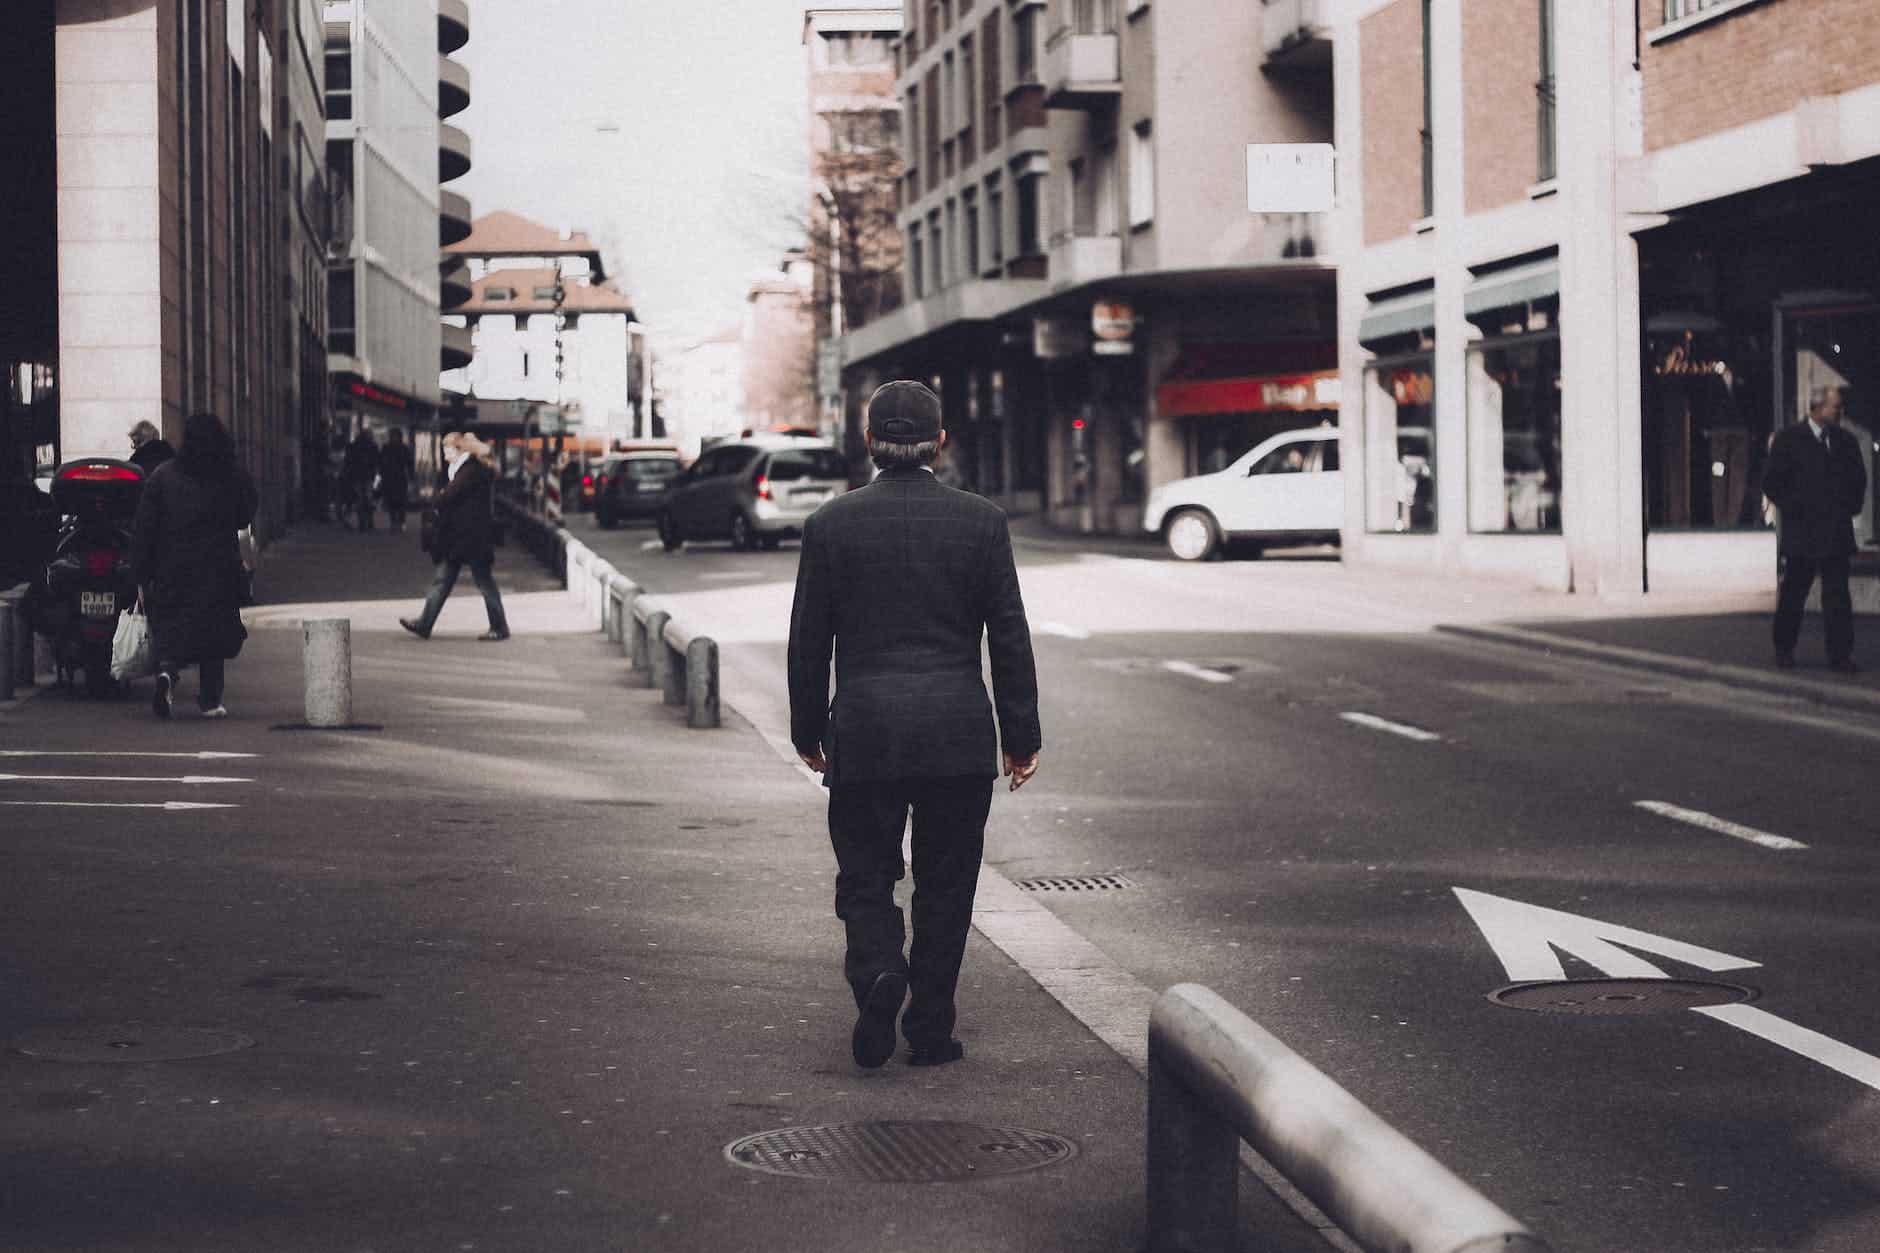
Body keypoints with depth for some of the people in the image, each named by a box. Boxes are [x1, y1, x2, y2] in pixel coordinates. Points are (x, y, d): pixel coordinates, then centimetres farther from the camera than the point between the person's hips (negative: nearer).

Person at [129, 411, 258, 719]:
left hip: (172, 569, 0)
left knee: (169, 629, 6)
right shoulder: (235, 476, -1)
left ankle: (166, 671, -24)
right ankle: (210, 700, 10)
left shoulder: (162, 476, -2)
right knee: (212, 632, 10)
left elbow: (144, 529, -3)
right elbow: (245, 518, 12)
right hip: (220, 572, 0)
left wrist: (141, 576, 1)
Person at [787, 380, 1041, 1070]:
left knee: (865, 874, 10)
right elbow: (1009, 636, 0)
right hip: (958, 733, 0)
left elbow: (808, 639, 2)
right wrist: (1021, 736, 7)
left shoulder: (832, 522, -1)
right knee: (945, 883, 9)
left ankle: (877, 970, -17)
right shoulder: (981, 520, -1)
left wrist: (808, 730, 13)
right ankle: (930, 1031, 11)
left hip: (863, 731, 0)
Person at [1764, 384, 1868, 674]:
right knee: (1792, 595, 6)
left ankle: (1840, 655, 1)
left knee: (1837, 596, -1)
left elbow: (1858, 478, 21)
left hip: (1837, 533, 3)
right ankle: (1784, 651, 18)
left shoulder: (1845, 441, 10)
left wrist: (1851, 507, 8)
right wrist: (1793, 509, -8)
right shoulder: (1788, 440, -3)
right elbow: (1771, 482, -4)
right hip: (1801, 533, -3)